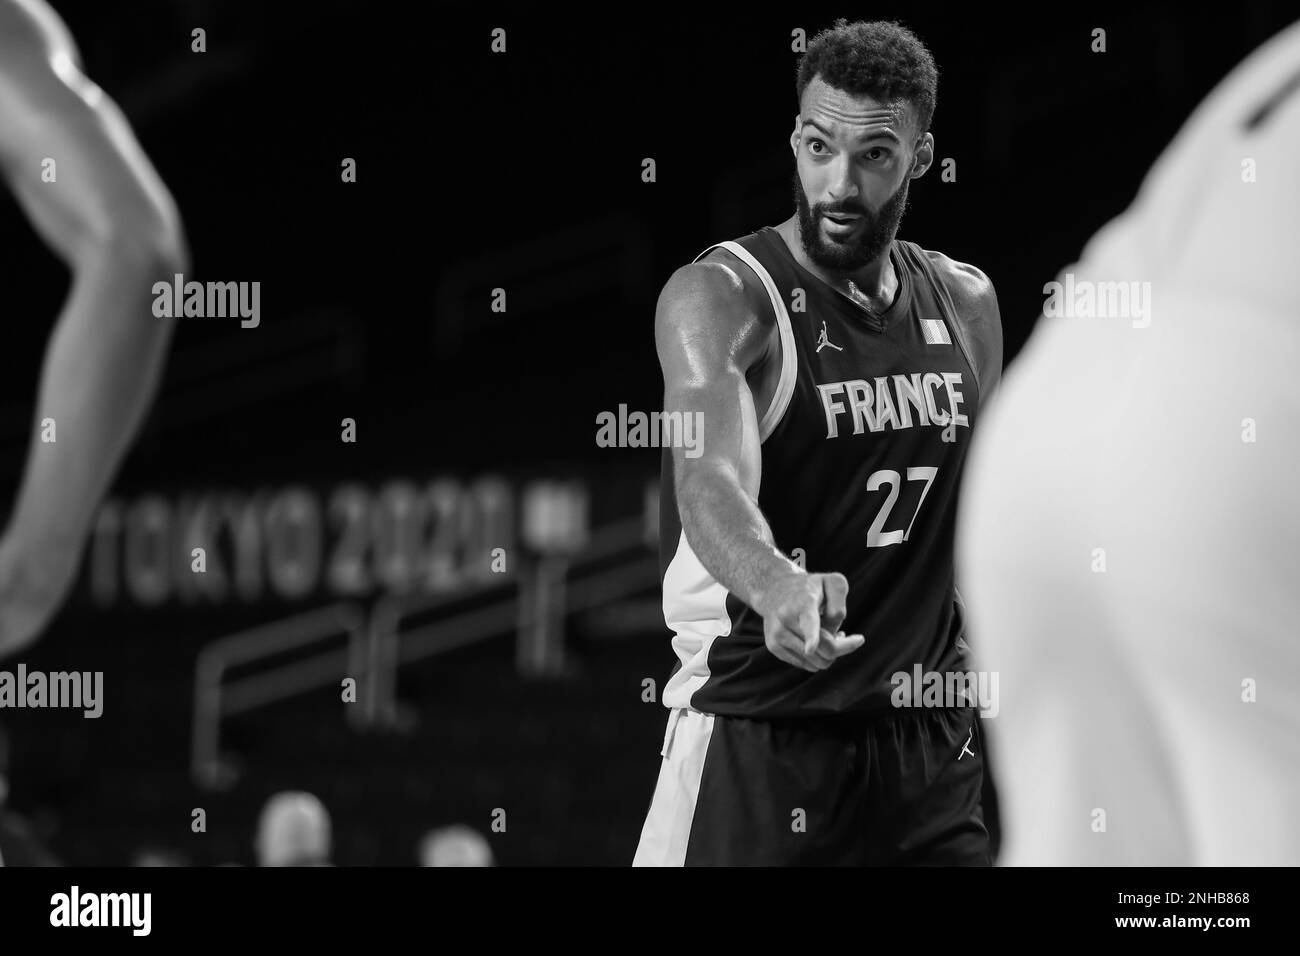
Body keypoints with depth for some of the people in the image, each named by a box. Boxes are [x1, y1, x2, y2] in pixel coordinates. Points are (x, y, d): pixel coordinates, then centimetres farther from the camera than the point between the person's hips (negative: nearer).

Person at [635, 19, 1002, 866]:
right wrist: (778, 588, -52)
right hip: (758, 740, -6)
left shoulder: (967, 304, 7)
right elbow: (712, 485, -32)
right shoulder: (720, 299, -14)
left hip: (931, 741, 6)